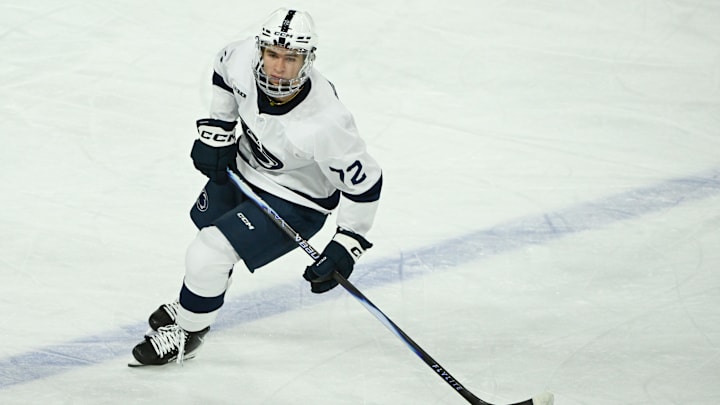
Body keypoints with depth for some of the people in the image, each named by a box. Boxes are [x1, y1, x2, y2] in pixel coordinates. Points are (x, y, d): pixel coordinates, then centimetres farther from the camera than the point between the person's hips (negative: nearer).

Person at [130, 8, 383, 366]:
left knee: (207, 255, -15)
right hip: (242, 165, 7)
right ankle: (193, 304, 61)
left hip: (293, 204, -7)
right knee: (208, 228, 29)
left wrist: (347, 245, -26)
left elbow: (363, 181, -26)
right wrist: (215, 131, 0)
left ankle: (186, 335, 14)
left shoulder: (326, 122, -39)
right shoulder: (244, 58, -25)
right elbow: (224, 69, 2)